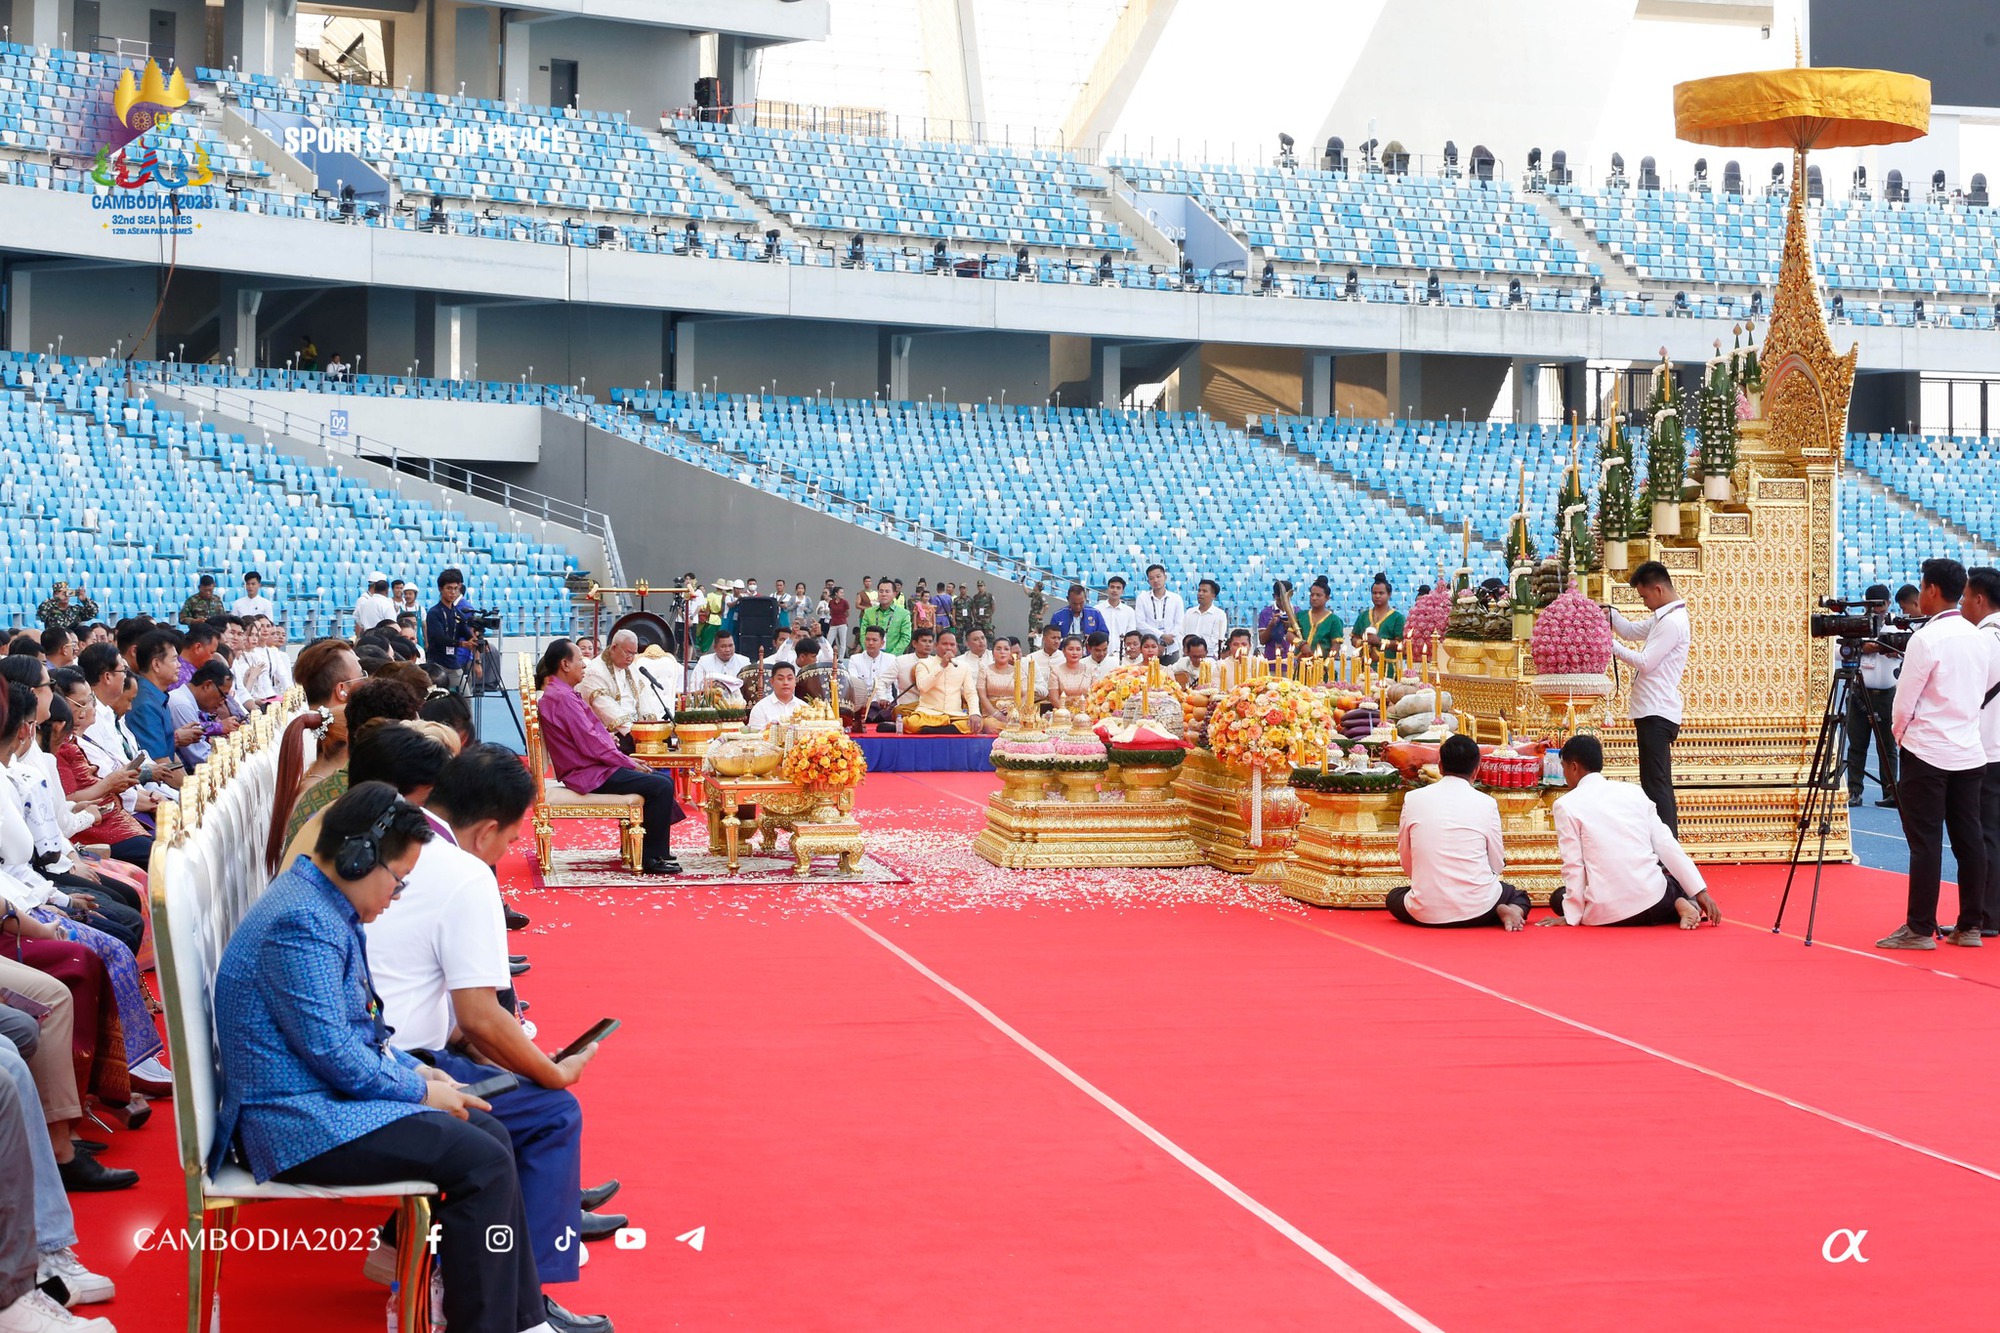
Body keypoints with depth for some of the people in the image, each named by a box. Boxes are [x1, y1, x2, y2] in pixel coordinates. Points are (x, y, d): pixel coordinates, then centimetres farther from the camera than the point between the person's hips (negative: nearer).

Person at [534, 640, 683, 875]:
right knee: (662, 786, -17)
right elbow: (590, 745, -21)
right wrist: (628, 762, -9)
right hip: (590, 776, -11)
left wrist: (625, 759, 10)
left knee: (662, 780, 14)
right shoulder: (561, 697, -19)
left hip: (592, 766, 11)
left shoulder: (562, 693, 15)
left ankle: (654, 847, 21)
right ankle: (652, 858, -11)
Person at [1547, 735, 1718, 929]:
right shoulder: (1633, 791, 10)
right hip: (1653, 898, 5)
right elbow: (1666, 845, 8)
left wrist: (1572, 916, 3)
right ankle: (1680, 905, 2)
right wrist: (1700, 891, 11)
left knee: (1558, 898, 26)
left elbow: (1573, 865, -6)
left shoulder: (1566, 805, -2)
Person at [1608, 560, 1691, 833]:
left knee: (1656, 785, -12)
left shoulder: (1672, 622, -15)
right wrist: (1611, 614, 10)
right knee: (1659, 784, 14)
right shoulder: (1664, 618, 17)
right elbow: (1631, 631, 27)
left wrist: (1611, 646, -9)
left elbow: (1645, 662, -18)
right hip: (1656, 711, 11)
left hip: (1656, 713, -11)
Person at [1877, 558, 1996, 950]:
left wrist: (1898, 733, 7)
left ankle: (1920, 929, -2)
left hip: (1926, 753, -7)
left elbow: (1904, 701, -11)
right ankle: (1970, 925, 12)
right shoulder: (1979, 638, 8)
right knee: (1968, 838, 8)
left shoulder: (1926, 639, -14)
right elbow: (1991, 681, 19)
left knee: (1925, 841, -4)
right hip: (1970, 752, 7)